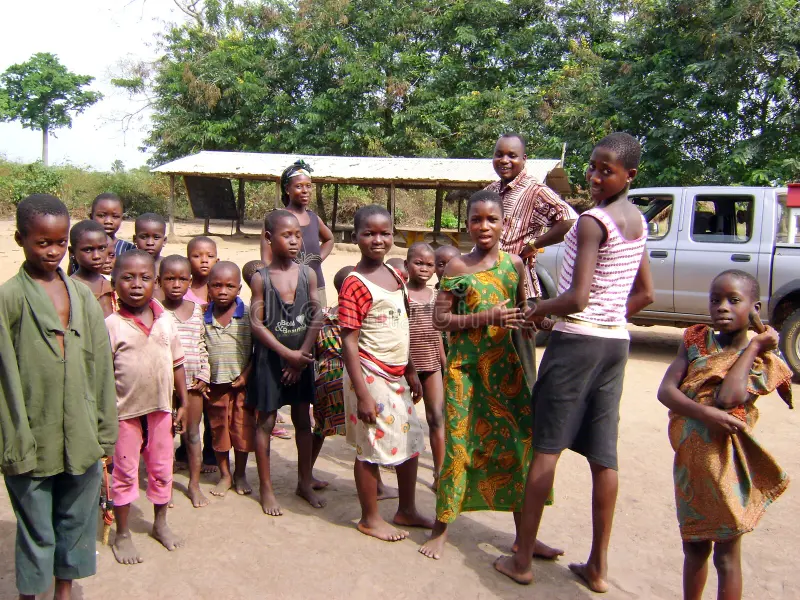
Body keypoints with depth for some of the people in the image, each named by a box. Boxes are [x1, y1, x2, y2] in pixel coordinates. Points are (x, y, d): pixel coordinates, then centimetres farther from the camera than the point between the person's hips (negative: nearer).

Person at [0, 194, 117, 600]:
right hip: (33, 441, -4)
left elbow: (100, 367, 7)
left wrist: (104, 430, 6)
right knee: (36, 532, 10)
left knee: (77, 522, 18)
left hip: (81, 440, 4)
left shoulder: (82, 295, 5)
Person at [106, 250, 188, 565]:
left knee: (162, 469, 16)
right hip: (125, 412, -3)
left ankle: (160, 523, 37)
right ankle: (122, 535, 27)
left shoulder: (166, 320, -1)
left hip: (160, 408, 4)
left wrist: (183, 403, 7)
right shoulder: (112, 325, -12)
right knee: (124, 473, 10)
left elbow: (176, 364, 6)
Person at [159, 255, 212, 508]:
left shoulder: (196, 309, 6)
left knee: (193, 433, 12)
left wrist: (203, 375, 2)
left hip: (193, 382, 3)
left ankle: (194, 483, 24)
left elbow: (202, 346, 8)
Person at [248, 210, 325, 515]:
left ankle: (305, 482, 27)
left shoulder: (308, 274, -1)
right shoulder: (261, 278, -7)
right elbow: (257, 323, -10)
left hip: (302, 356, 3)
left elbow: (316, 318, -3)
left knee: (303, 420, 11)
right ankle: (266, 488, 19)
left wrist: (301, 355, -11)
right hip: (270, 356, -2)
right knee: (266, 421, 5)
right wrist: (287, 353, -17)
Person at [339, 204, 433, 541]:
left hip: (397, 376, 8)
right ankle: (370, 519, 23)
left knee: (410, 443, 16)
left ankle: (407, 511, 33)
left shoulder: (395, 276, 8)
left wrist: (411, 372, 17)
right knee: (372, 449, 5)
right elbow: (349, 343, -17)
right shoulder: (355, 284, -15)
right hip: (371, 377, -8)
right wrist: (362, 393, -20)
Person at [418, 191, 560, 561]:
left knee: (518, 444, 7)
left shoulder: (515, 263, 5)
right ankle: (441, 528, 20)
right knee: (459, 444, 2)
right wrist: (487, 317, -18)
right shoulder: (458, 266, -4)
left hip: (505, 367, 3)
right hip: (465, 368, -3)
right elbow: (440, 319, -9)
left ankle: (524, 535, 22)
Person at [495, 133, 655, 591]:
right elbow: (645, 294, 17)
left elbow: (577, 298, -21)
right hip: (616, 342, 8)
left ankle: (522, 561, 8)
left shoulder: (592, 221, -14)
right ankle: (598, 566, 18)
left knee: (547, 447, 0)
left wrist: (540, 309, -4)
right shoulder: (638, 222, 12)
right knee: (604, 454, 9)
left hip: (577, 341, -8)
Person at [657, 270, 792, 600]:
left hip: (727, 463, -3)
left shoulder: (764, 360, -7)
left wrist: (753, 346, -16)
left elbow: (728, 398, -26)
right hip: (689, 460, 3)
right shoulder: (697, 340, 2)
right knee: (693, 546, 19)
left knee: (726, 554, 10)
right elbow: (665, 390, -10)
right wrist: (706, 414, -26)